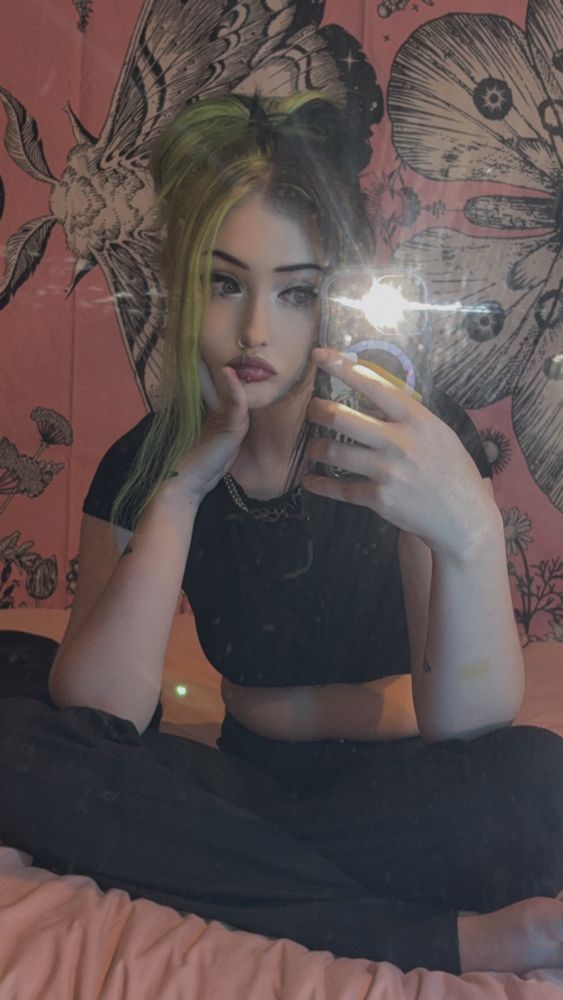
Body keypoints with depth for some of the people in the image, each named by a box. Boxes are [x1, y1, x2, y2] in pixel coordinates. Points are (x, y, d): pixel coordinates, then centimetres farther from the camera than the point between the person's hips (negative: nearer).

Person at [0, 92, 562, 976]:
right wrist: (179, 492, -20)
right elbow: (96, 719, -14)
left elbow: (468, 728, -17)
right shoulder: (143, 466, -3)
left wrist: (471, 533, -34)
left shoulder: (417, 437, -12)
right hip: (249, 788, 5)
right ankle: (452, 941, -21)